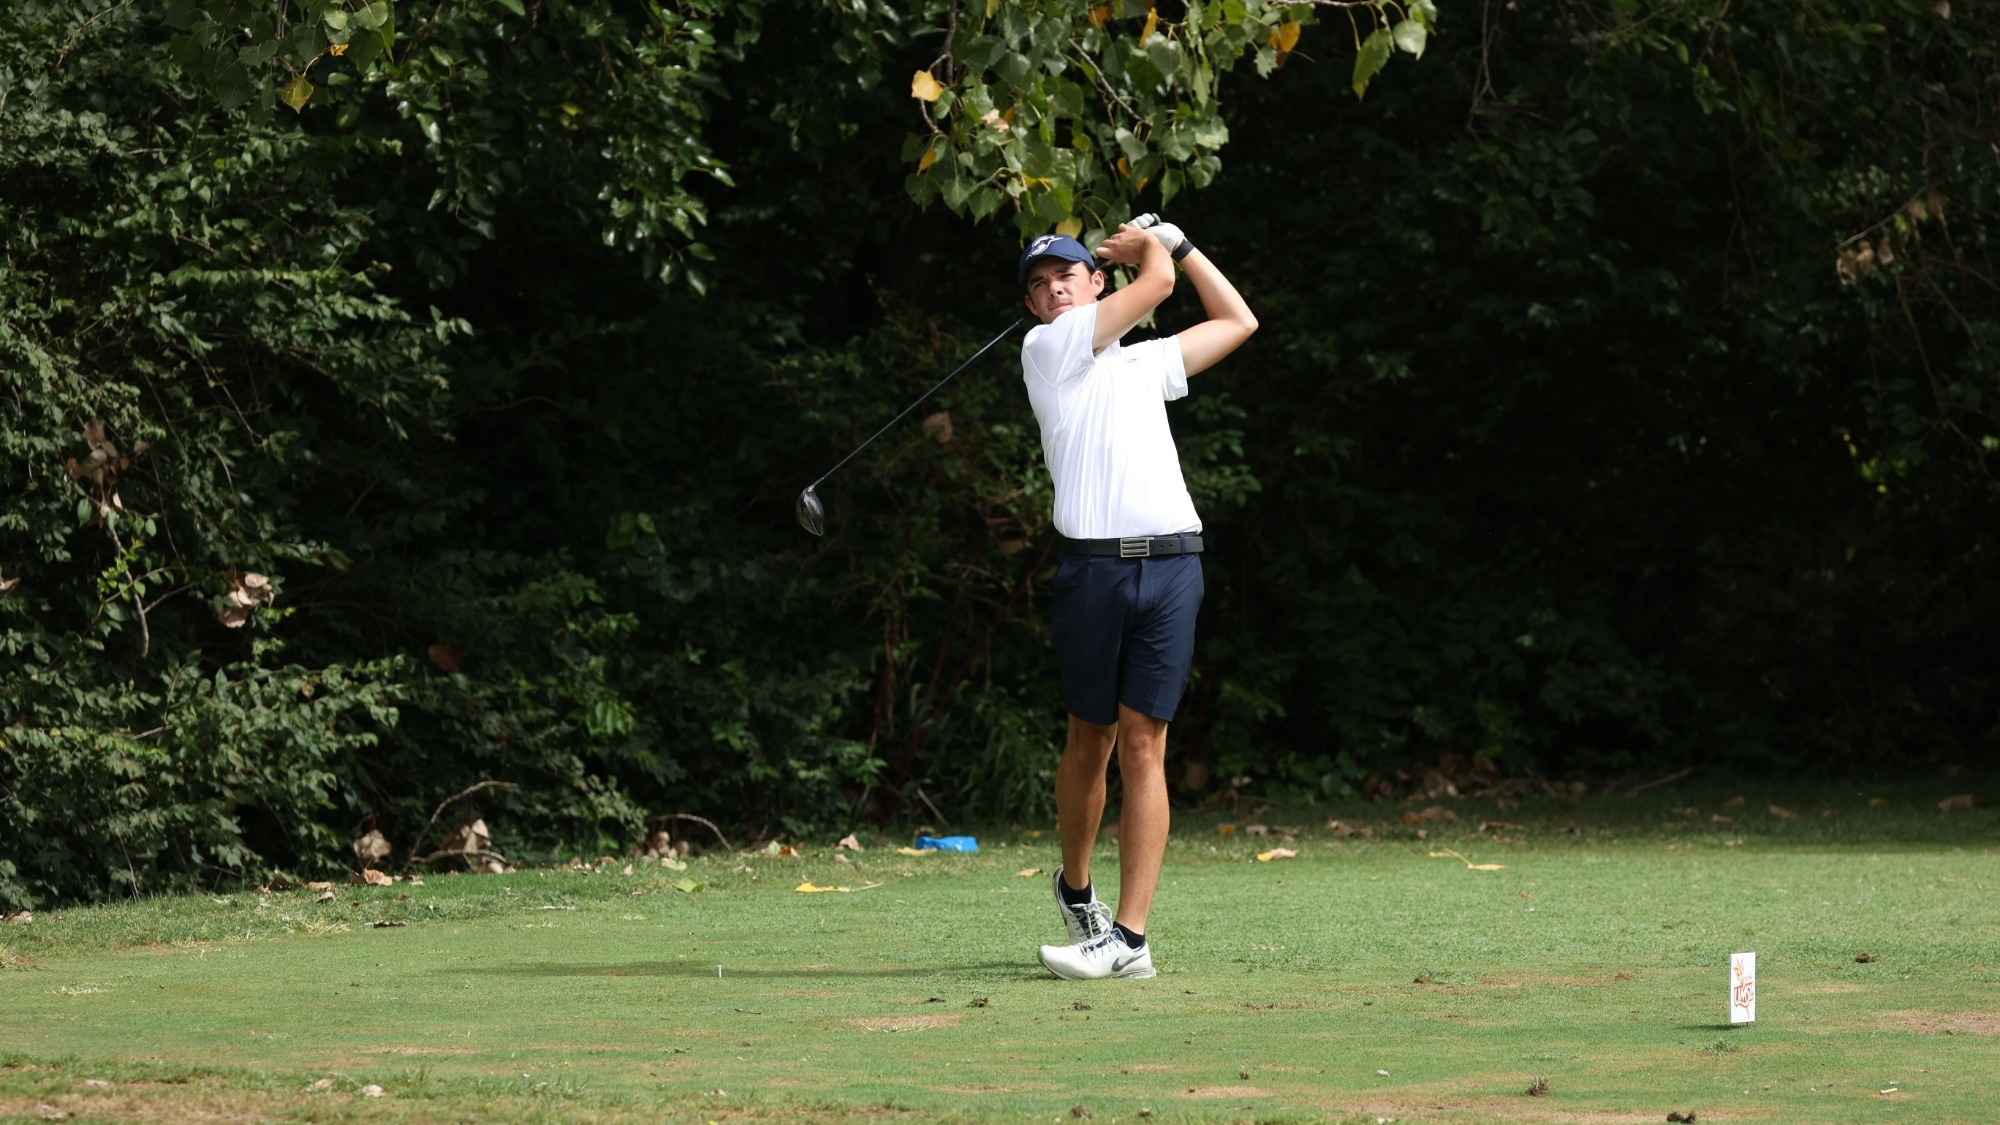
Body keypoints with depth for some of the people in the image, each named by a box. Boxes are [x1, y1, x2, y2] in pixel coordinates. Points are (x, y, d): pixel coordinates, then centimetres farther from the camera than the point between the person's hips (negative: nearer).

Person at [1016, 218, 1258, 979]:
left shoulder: (1145, 363, 25)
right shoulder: (1046, 348, 7)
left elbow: (1236, 321, 36)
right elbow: (1157, 281, 3)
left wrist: (1171, 238, 35)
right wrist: (1148, 248, 24)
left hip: (1171, 565, 3)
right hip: (1093, 566, -3)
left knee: (1142, 745, -4)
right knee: (1090, 739, 5)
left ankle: (1129, 937, -8)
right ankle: (1075, 886, 30)